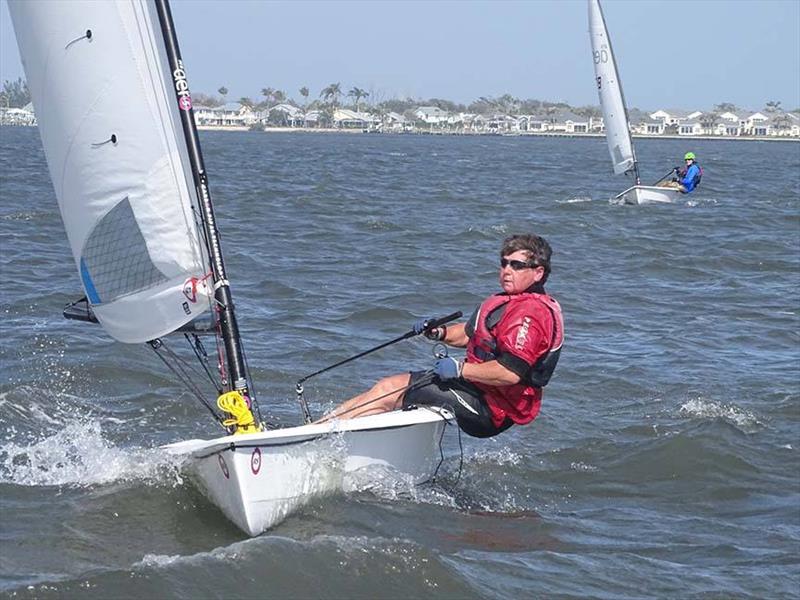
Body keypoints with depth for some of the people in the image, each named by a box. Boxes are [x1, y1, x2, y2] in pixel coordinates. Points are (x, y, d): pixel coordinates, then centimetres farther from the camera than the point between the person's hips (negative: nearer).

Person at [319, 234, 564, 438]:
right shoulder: (509, 301, 14)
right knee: (387, 386, 8)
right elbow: (470, 333, 24)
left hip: (489, 410, -10)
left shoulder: (529, 314, -21)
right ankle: (320, 425, 11)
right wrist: (440, 332, 3)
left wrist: (460, 369, -22)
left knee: (386, 393, -8)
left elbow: (511, 373, -31)